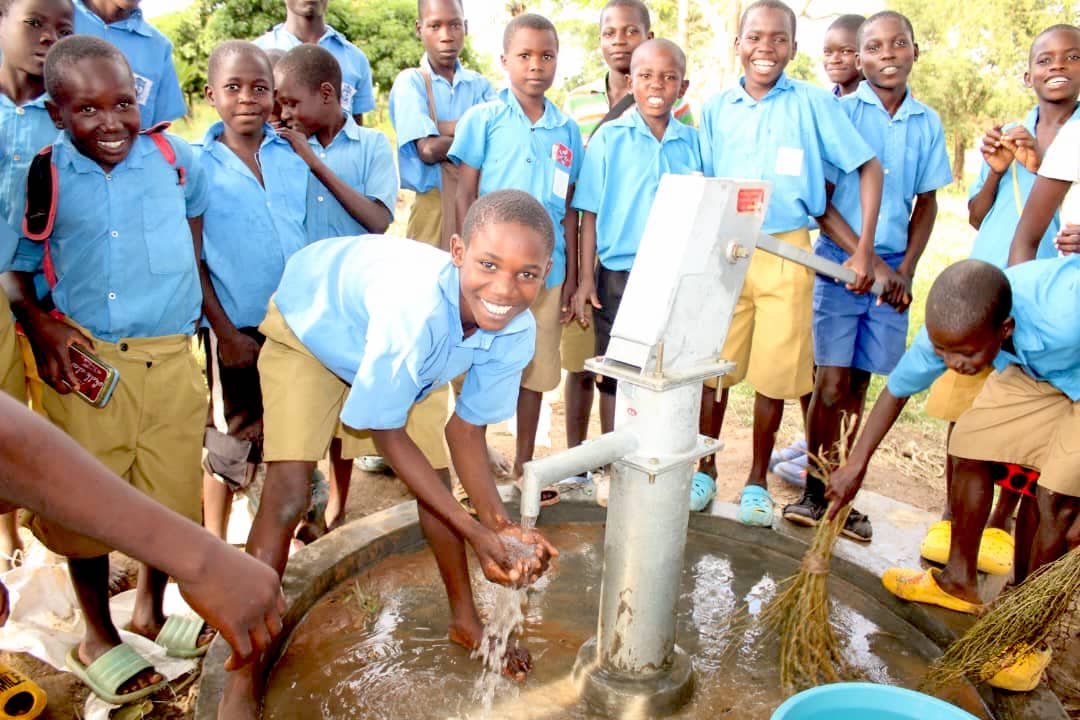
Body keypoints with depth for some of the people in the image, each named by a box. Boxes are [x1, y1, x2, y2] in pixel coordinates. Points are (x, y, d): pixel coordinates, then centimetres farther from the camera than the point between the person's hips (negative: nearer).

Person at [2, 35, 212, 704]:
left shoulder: (174, 157, 0)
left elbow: (196, 212, 22)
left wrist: (204, 303, 15)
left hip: (171, 359, 1)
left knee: (171, 496, 9)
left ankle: (151, 612, 37)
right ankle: (97, 637, 32)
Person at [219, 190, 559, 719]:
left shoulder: (516, 333, -26)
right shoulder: (414, 306, -45)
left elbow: (466, 427, -13)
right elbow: (387, 433, -32)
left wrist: (500, 523, -26)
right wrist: (476, 533, -32)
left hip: (398, 345, 5)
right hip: (308, 329, -5)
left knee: (435, 480, 2)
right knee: (288, 493, -15)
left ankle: (464, 618, 26)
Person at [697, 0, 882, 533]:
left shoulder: (814, 103, 0)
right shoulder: (716, 109, 7)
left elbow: (869, 168, 2)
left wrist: (864, 251, -5)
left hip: (786, 255, -1)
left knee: (775, 374, 4)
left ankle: (757, 481, 22)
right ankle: (704, 469, 23)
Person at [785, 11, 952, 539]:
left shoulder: (927, 123, 7)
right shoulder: (839, 113, -4)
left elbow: (926, 204, 12)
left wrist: (905, 270, -1)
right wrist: (866, 259, -13)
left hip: (892, 271, 3)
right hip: (839, 263, -3)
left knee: (859, 385, 8)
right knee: (831, 383, -4)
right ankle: (816, 492, 12)